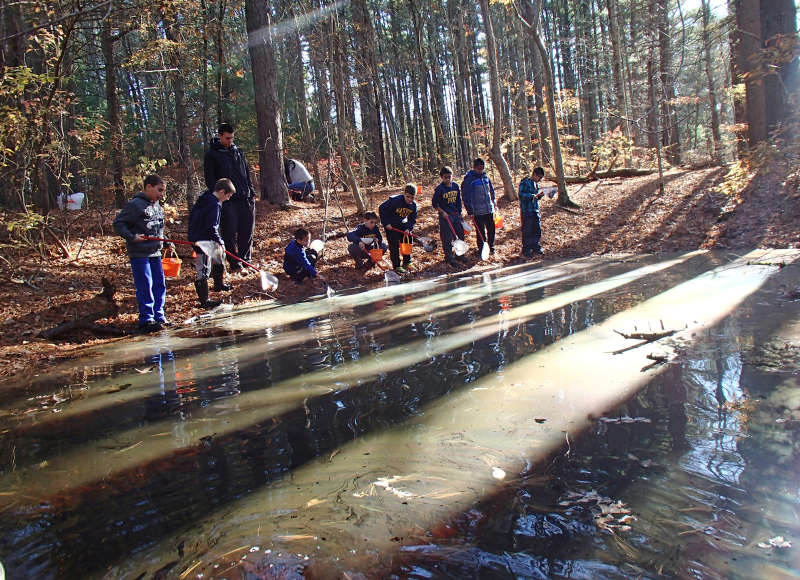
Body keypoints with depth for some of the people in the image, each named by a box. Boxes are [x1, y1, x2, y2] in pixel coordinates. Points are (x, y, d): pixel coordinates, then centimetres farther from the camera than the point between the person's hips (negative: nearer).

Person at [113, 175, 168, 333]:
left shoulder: (158, 206, 14)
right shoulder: (135, 205, -11)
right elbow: (118, 223, -11)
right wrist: (132, 237, -20)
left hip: (155, 253, 8)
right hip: (139, 254, -8)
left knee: (160, 284, 10)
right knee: (145, 286, -7)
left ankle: (159, 317, 19)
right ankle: (146, 320, 0)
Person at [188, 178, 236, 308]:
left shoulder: (204, 199, 7)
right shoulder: (215, 205, -22)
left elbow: (192, 214, 18)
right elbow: (211, 228, -26)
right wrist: (220, 242, -17)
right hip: (202, 241, -11)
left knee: (220, 256, 26)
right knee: (204, 270, -6)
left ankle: (219, 284, 44)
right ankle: (204, 300, -1)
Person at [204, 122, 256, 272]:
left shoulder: (239, 152, 16)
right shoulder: (211, 155, 1)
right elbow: (210, 180, -2)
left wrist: (251, 192, 13)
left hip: (245, 198, 4)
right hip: (227, 200, -4)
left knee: (247, 230, 6)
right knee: (230, 233, -1)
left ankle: (245, 259, 21)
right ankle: (234, 263, 7)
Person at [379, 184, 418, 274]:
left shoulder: (413, 205, -9)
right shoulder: (394, 200, -27)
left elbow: (413, 219, 1)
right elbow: (382, 209, -20)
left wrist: (408, 228, -17)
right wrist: (386, 223, -20)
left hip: (403, 225, 6)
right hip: (390, 226, -6)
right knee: (394, 246, -5)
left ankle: (407, 263, 24)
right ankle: (396, 266, 3)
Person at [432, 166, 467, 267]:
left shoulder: (456, 186, 5)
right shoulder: (439, 189, -11)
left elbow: (458, 201, 14)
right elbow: (434, 203, -6)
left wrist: (459, 213, 11)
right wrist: (443, 212, -14)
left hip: (456, 215, 6)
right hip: (445, 216, -6)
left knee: (460, 235, 11)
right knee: (447, 238, -1)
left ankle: (459, 255, 26)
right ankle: (449, 257, 11)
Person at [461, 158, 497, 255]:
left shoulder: (485, 177, 8)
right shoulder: (469, 179, -11)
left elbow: (491, 190, 21)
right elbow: (465, 196, -11)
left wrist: (494, 203, 20)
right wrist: (469, 210, -13)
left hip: (489, 209, 6)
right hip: (478, 211, -6)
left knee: (491, 228, 13)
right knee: (481, 231, 1)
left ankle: (491, 246, 29)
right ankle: (481, 249, 14)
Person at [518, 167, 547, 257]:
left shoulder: (536, 184, 17)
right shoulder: (524, 182, -9)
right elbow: (521, 194, -20)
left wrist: (540, 195, 4)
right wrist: (533, 196, -27)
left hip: (535, 210, 8)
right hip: (527, 211, -8)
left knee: (537, 230, 10)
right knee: (527, 231, -2)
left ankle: (535, 247, 24)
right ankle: (526, 250, 8)